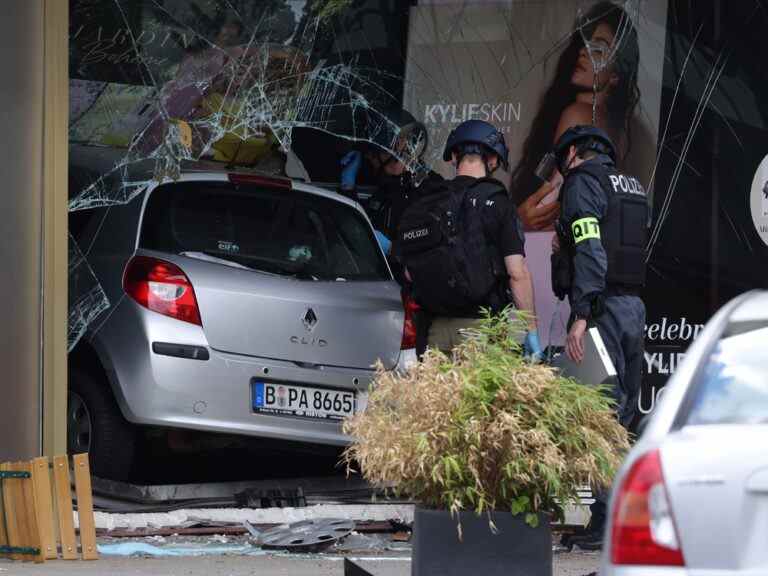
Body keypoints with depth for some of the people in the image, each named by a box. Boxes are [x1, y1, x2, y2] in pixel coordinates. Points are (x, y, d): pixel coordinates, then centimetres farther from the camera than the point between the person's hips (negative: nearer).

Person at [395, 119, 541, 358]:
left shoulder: (423, 202, 8)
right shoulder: (495, 202, -6)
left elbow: (409, 273, 14)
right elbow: (517, 273, -9)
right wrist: (532, 331, -3)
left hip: (437, 327, 5)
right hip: (481, 325, -5)